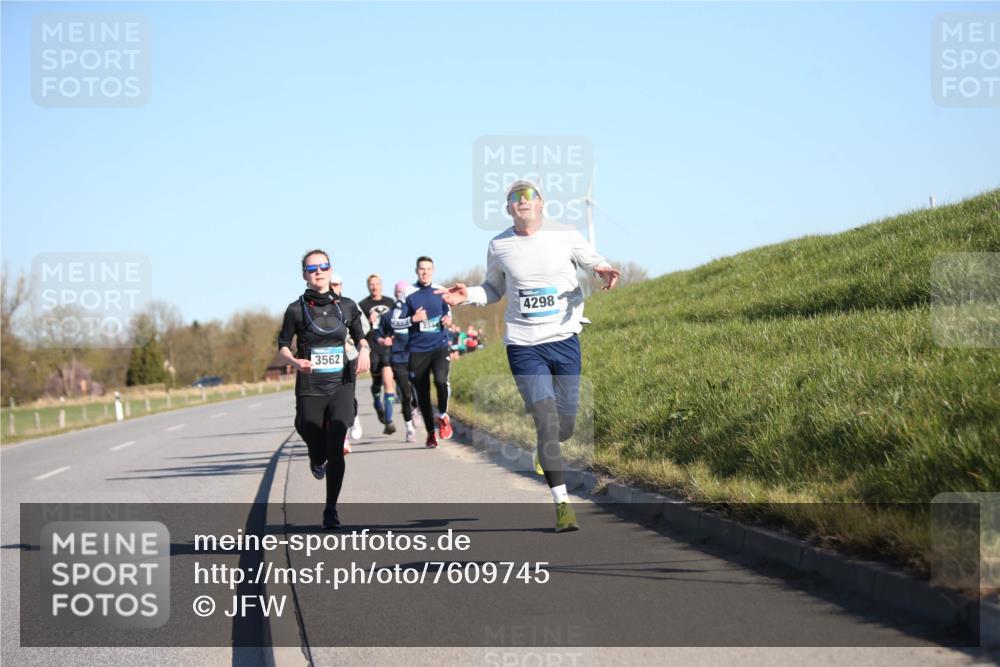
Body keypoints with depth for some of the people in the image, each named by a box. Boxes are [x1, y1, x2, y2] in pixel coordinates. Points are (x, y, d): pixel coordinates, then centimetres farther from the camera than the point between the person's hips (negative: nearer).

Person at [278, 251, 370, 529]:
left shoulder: (346, 306, 4)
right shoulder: (296, 309, -2)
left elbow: (360, 336, 18)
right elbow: (283, 344, 3)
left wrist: (364, 350, -4)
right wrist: (295, 362, -17)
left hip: (341, 384, 0)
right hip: (309, 388, 0)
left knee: (335, 448, -13)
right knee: (317, 449, 9)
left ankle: (331, 509, -4)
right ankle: (317, 461, 48)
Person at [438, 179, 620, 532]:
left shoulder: (565, 236, -1)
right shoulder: (499, 246, 4)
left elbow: (594, 261, 10)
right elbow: (494, 288, 19)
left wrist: (604, 271, -14)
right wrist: (468, 295, 0)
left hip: (564, 339, 1)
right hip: (523, 345, -1)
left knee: (565, 426, 5)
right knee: (547, 422, -12)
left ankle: (543, 450, 43)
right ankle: (562, 503, -6)